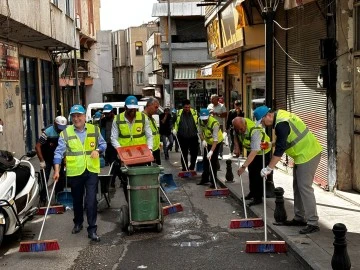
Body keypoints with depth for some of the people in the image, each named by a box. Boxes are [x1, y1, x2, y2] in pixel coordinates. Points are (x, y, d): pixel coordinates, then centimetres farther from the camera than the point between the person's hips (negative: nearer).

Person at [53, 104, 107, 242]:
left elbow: (103, 144, 14)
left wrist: (97, 150, -8)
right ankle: (78, 223, 39)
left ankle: (92, 229, 0)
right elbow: (59, 152, -4)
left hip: (91, 170, 0)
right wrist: (57, 170, -12)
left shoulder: (94, 130, 4)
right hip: (74, 172, 0)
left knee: (91, 201, -7)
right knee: (77, 200, 17)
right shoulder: (65, 133, -2)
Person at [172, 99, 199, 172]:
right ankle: (185, 169, 18)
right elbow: (175, 122, 10)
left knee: (194, 153, 5)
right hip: (183, 138, 0)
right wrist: (174, 129, -5)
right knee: (184, 154, 8)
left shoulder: (194, 112, -2)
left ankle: (191, 168, 25)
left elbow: (198, 123, 6)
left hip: (193, 137, 0)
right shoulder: (179, 113, -2)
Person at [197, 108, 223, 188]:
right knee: (205, 160, 12)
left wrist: (211, 151, -44)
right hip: (207, 142, 6)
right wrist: (203, 140, -21)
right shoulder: (201, 121, -15)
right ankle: (204, 179, 25)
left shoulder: (215, 123, -35)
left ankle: (213, 181, -1)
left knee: (213, 161, -9)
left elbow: (215, 139, -37)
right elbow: (200, 132, -2)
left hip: (216, 142, -6)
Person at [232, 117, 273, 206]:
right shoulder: (238, 126, -21)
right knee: (251, 172, 17)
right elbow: (236, 136, 4)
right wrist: (237, 147, -10)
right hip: (251, 150, 8)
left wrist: (243, 166, -50)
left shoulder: (254, 131, -42)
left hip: (263, 151, -8)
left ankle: (258, 198, -1)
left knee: (258, 175, -10)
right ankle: (252, 192, 33)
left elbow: (254, 151, -47)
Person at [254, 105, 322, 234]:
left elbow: (280, 149, -25)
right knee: (297, 186, 15)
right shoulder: (280, 116, 8)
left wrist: (269, 168, -22)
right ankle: (299, 218, 24)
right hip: (303, 154, 11)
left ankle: (313, 223, -9)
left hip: (308, 154, -11)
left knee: (304, 187, -11)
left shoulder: (281, 124, -23)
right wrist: (270, 144, 9)